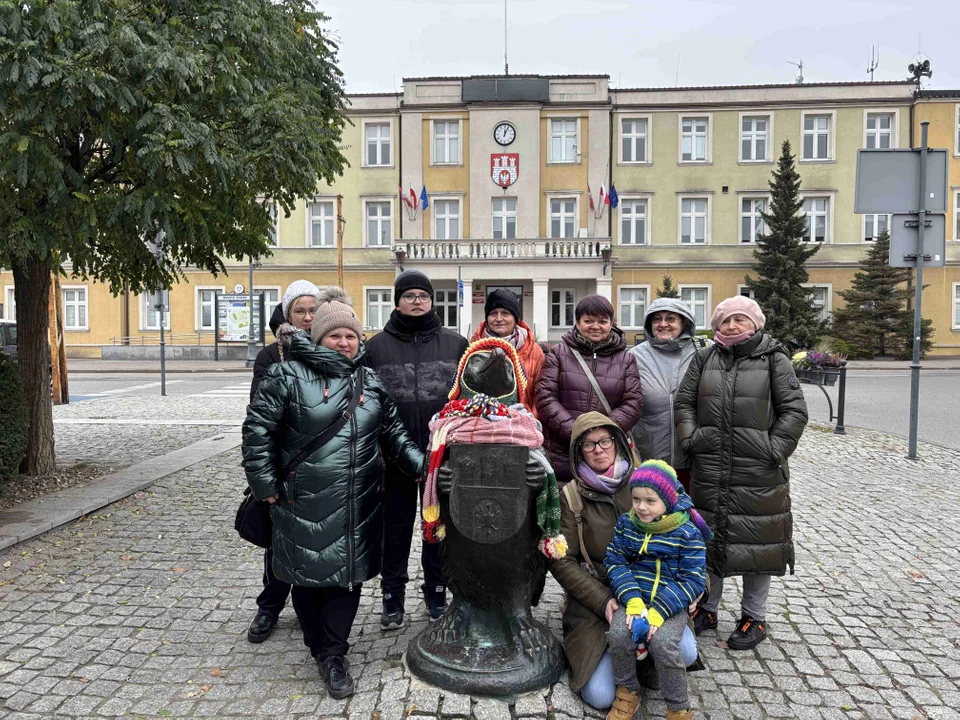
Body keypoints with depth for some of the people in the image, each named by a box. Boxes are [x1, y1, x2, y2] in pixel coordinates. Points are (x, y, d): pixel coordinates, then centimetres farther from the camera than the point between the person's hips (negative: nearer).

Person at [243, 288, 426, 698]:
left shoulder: (370, 381, 10)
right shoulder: (289, 375, -5)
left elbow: (392, 431, 16)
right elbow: (258, 428, -5)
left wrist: (419, 463, 4)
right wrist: (264, 483, -7)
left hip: (358, 505, 4)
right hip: (305, 503, -3)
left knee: (347, 573, 5)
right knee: (308, 573, 9)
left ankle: (332, 655, 20)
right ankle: (320, 646, 31)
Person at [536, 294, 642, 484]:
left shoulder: (625, 359, 12)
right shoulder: (559, 353, 7)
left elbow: (633, 403, 2)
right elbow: (545, 397, -1)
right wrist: (573, 431, -14)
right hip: (561, 453, -1)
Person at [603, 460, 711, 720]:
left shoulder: (687, 533, -8)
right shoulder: (626, 524, 2)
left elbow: (692, 580, -10)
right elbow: (615, 562, -2)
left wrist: (658, 611, -21)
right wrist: (633, 600, -19)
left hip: (672, 602, -3)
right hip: (633, 597, 3)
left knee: (662, 644, -27)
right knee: (619, 635, -22)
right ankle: (628, 692, 6)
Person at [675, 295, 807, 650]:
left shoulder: (774, 359, 0)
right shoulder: (704, 358, 8)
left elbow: (794, 410, -2)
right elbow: (684, 402, 11)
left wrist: (775, 448, -10)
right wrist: (690, 439, -2)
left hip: (757, 471, -3)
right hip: (709, 469, 3)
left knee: (755, 540, 6)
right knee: (708, 537, 13)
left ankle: (754, 617, 24)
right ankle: (706, 609, 30)